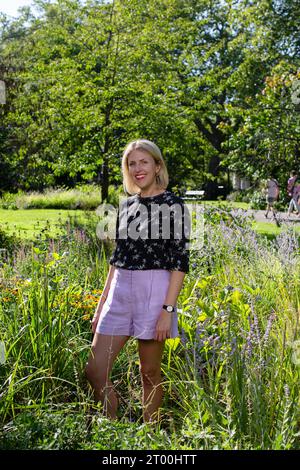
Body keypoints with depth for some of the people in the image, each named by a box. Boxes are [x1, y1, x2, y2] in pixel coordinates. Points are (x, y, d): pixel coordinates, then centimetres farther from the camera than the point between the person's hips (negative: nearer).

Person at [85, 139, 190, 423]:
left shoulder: (172, 205, -5)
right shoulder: (126, 206, 13)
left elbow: (180, 261, -9)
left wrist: (168, 309, -16)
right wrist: (102, 304, 15)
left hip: (155, 291, -6)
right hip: (120, 291, 6)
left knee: (149, 373, 6)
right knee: (94, 370, 2)